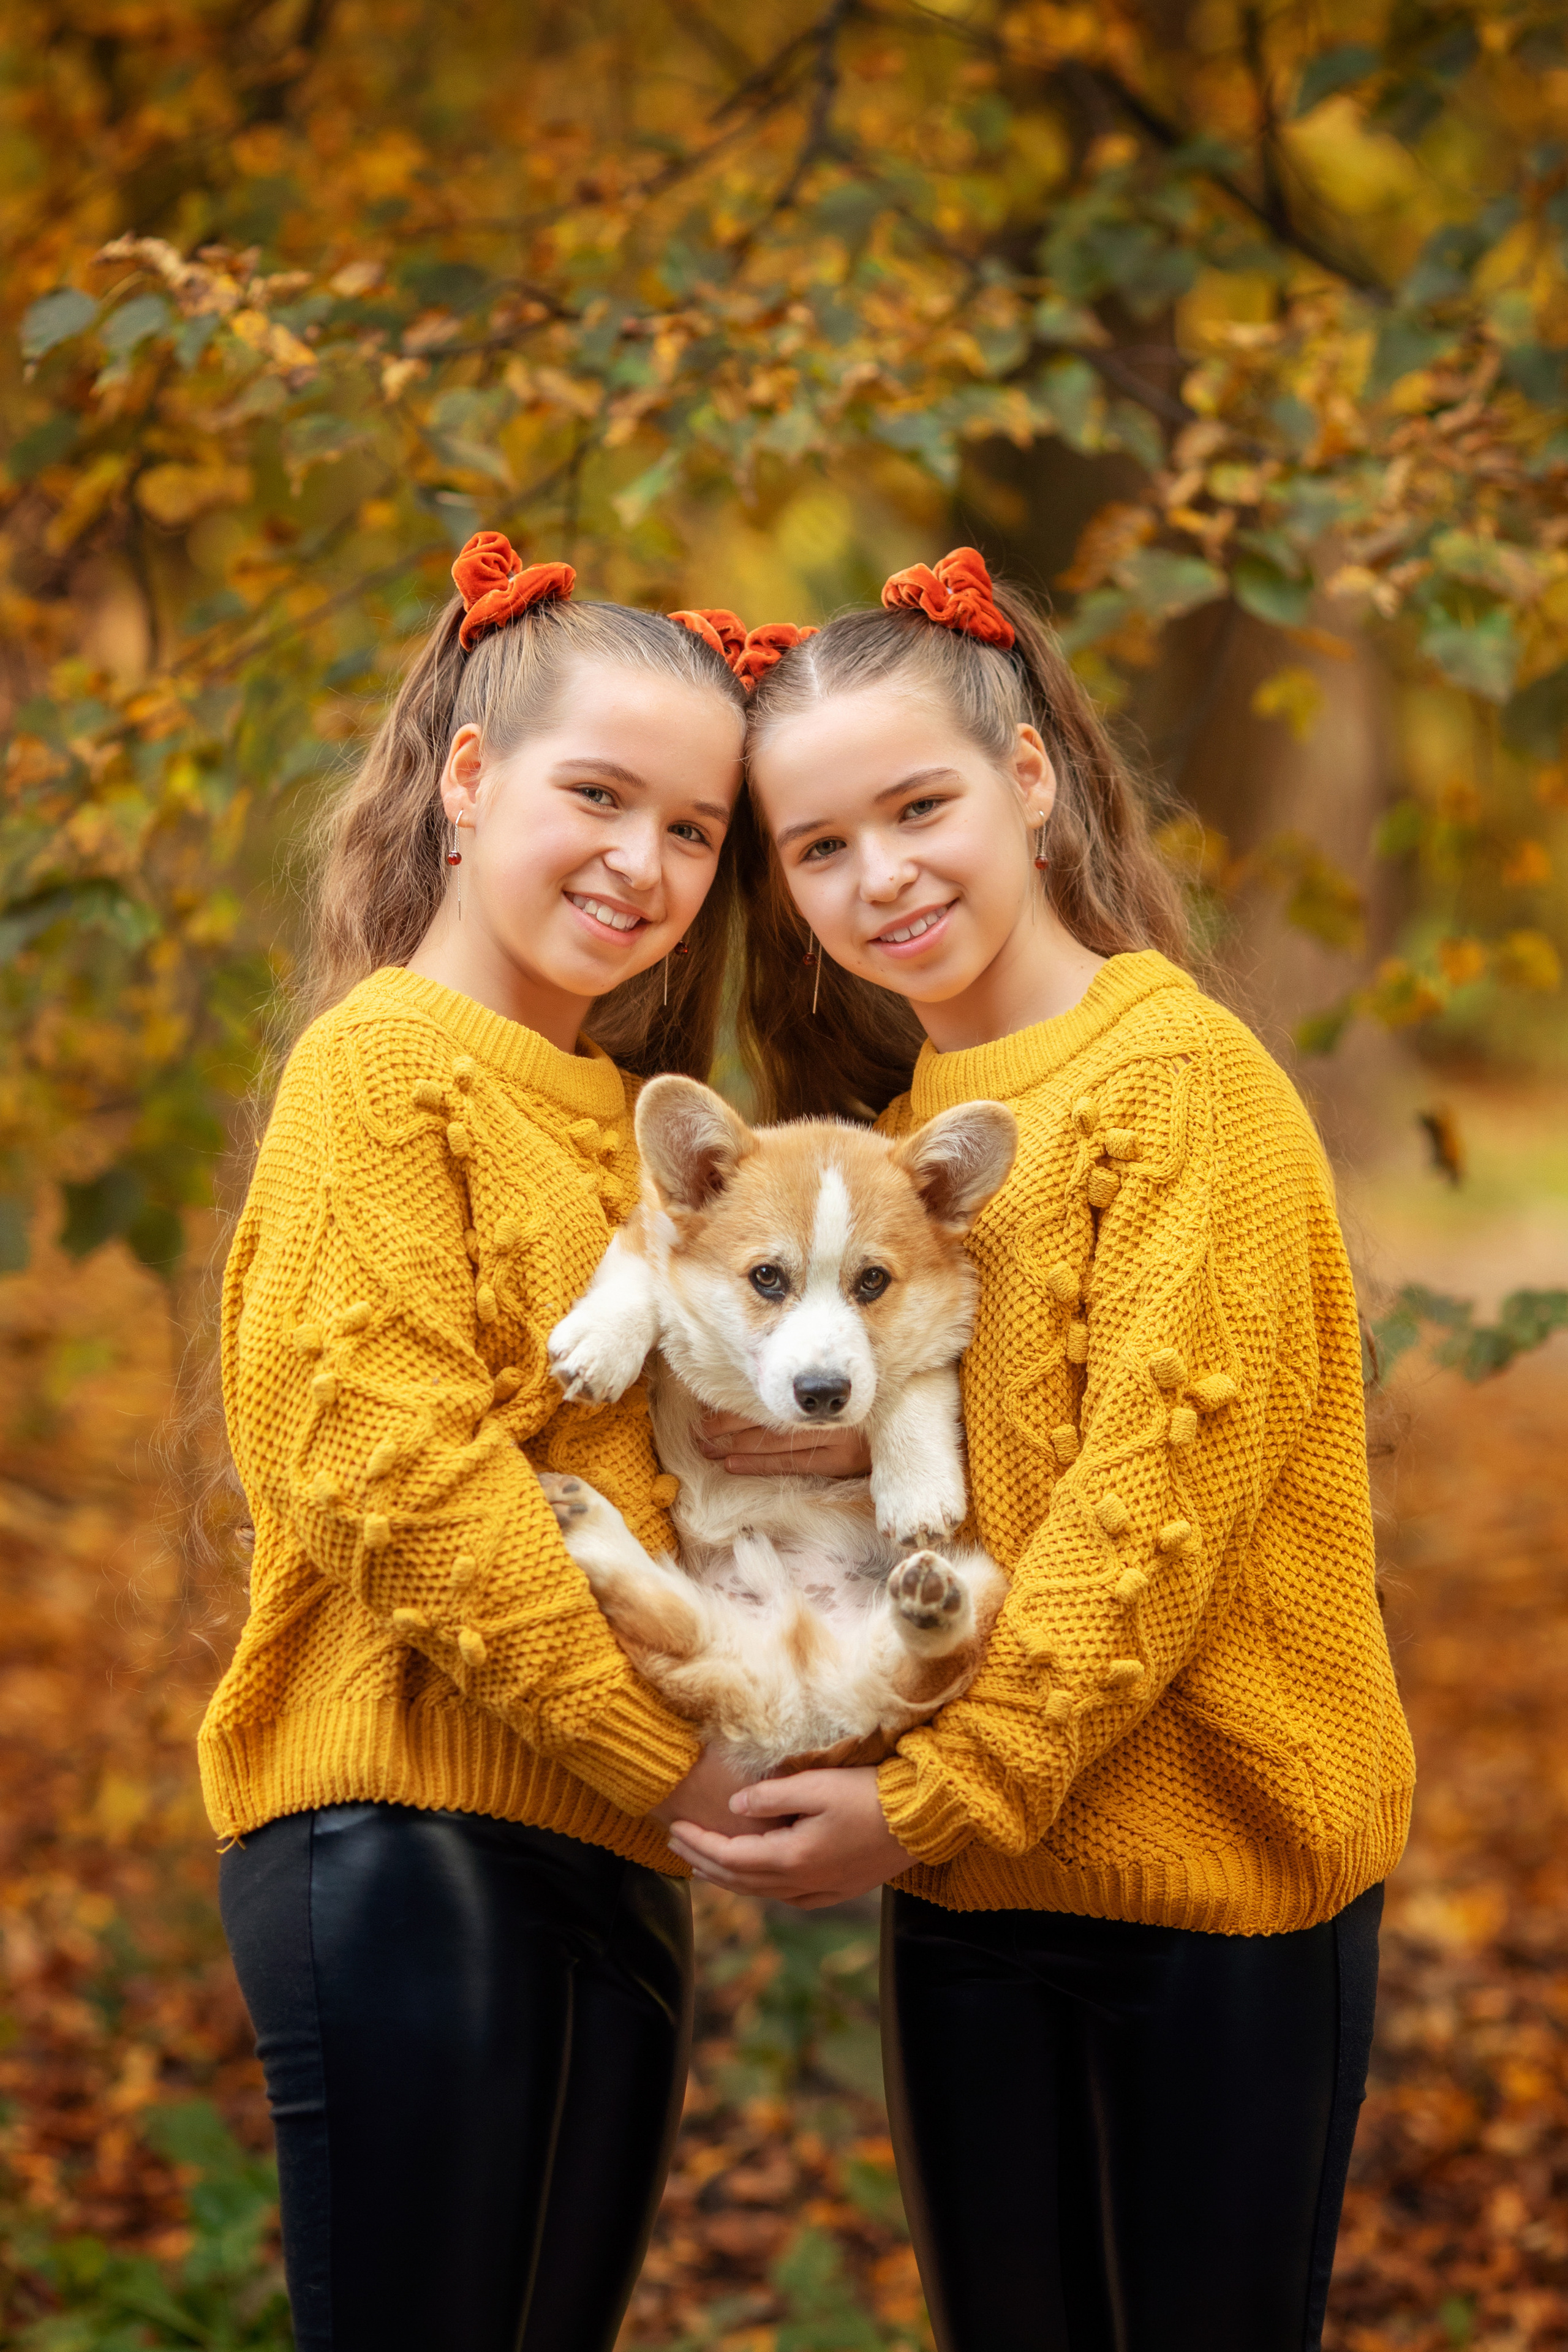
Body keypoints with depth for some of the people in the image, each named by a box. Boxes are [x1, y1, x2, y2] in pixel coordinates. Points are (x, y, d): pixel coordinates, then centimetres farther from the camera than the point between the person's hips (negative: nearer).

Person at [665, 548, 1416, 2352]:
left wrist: (938, 1793, -20)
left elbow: (1157, 1492, -17)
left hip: (1214, 1869, -6)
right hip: (964, 1890, 6)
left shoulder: (1184, 1077, -10)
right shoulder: (884, 1132, 11)